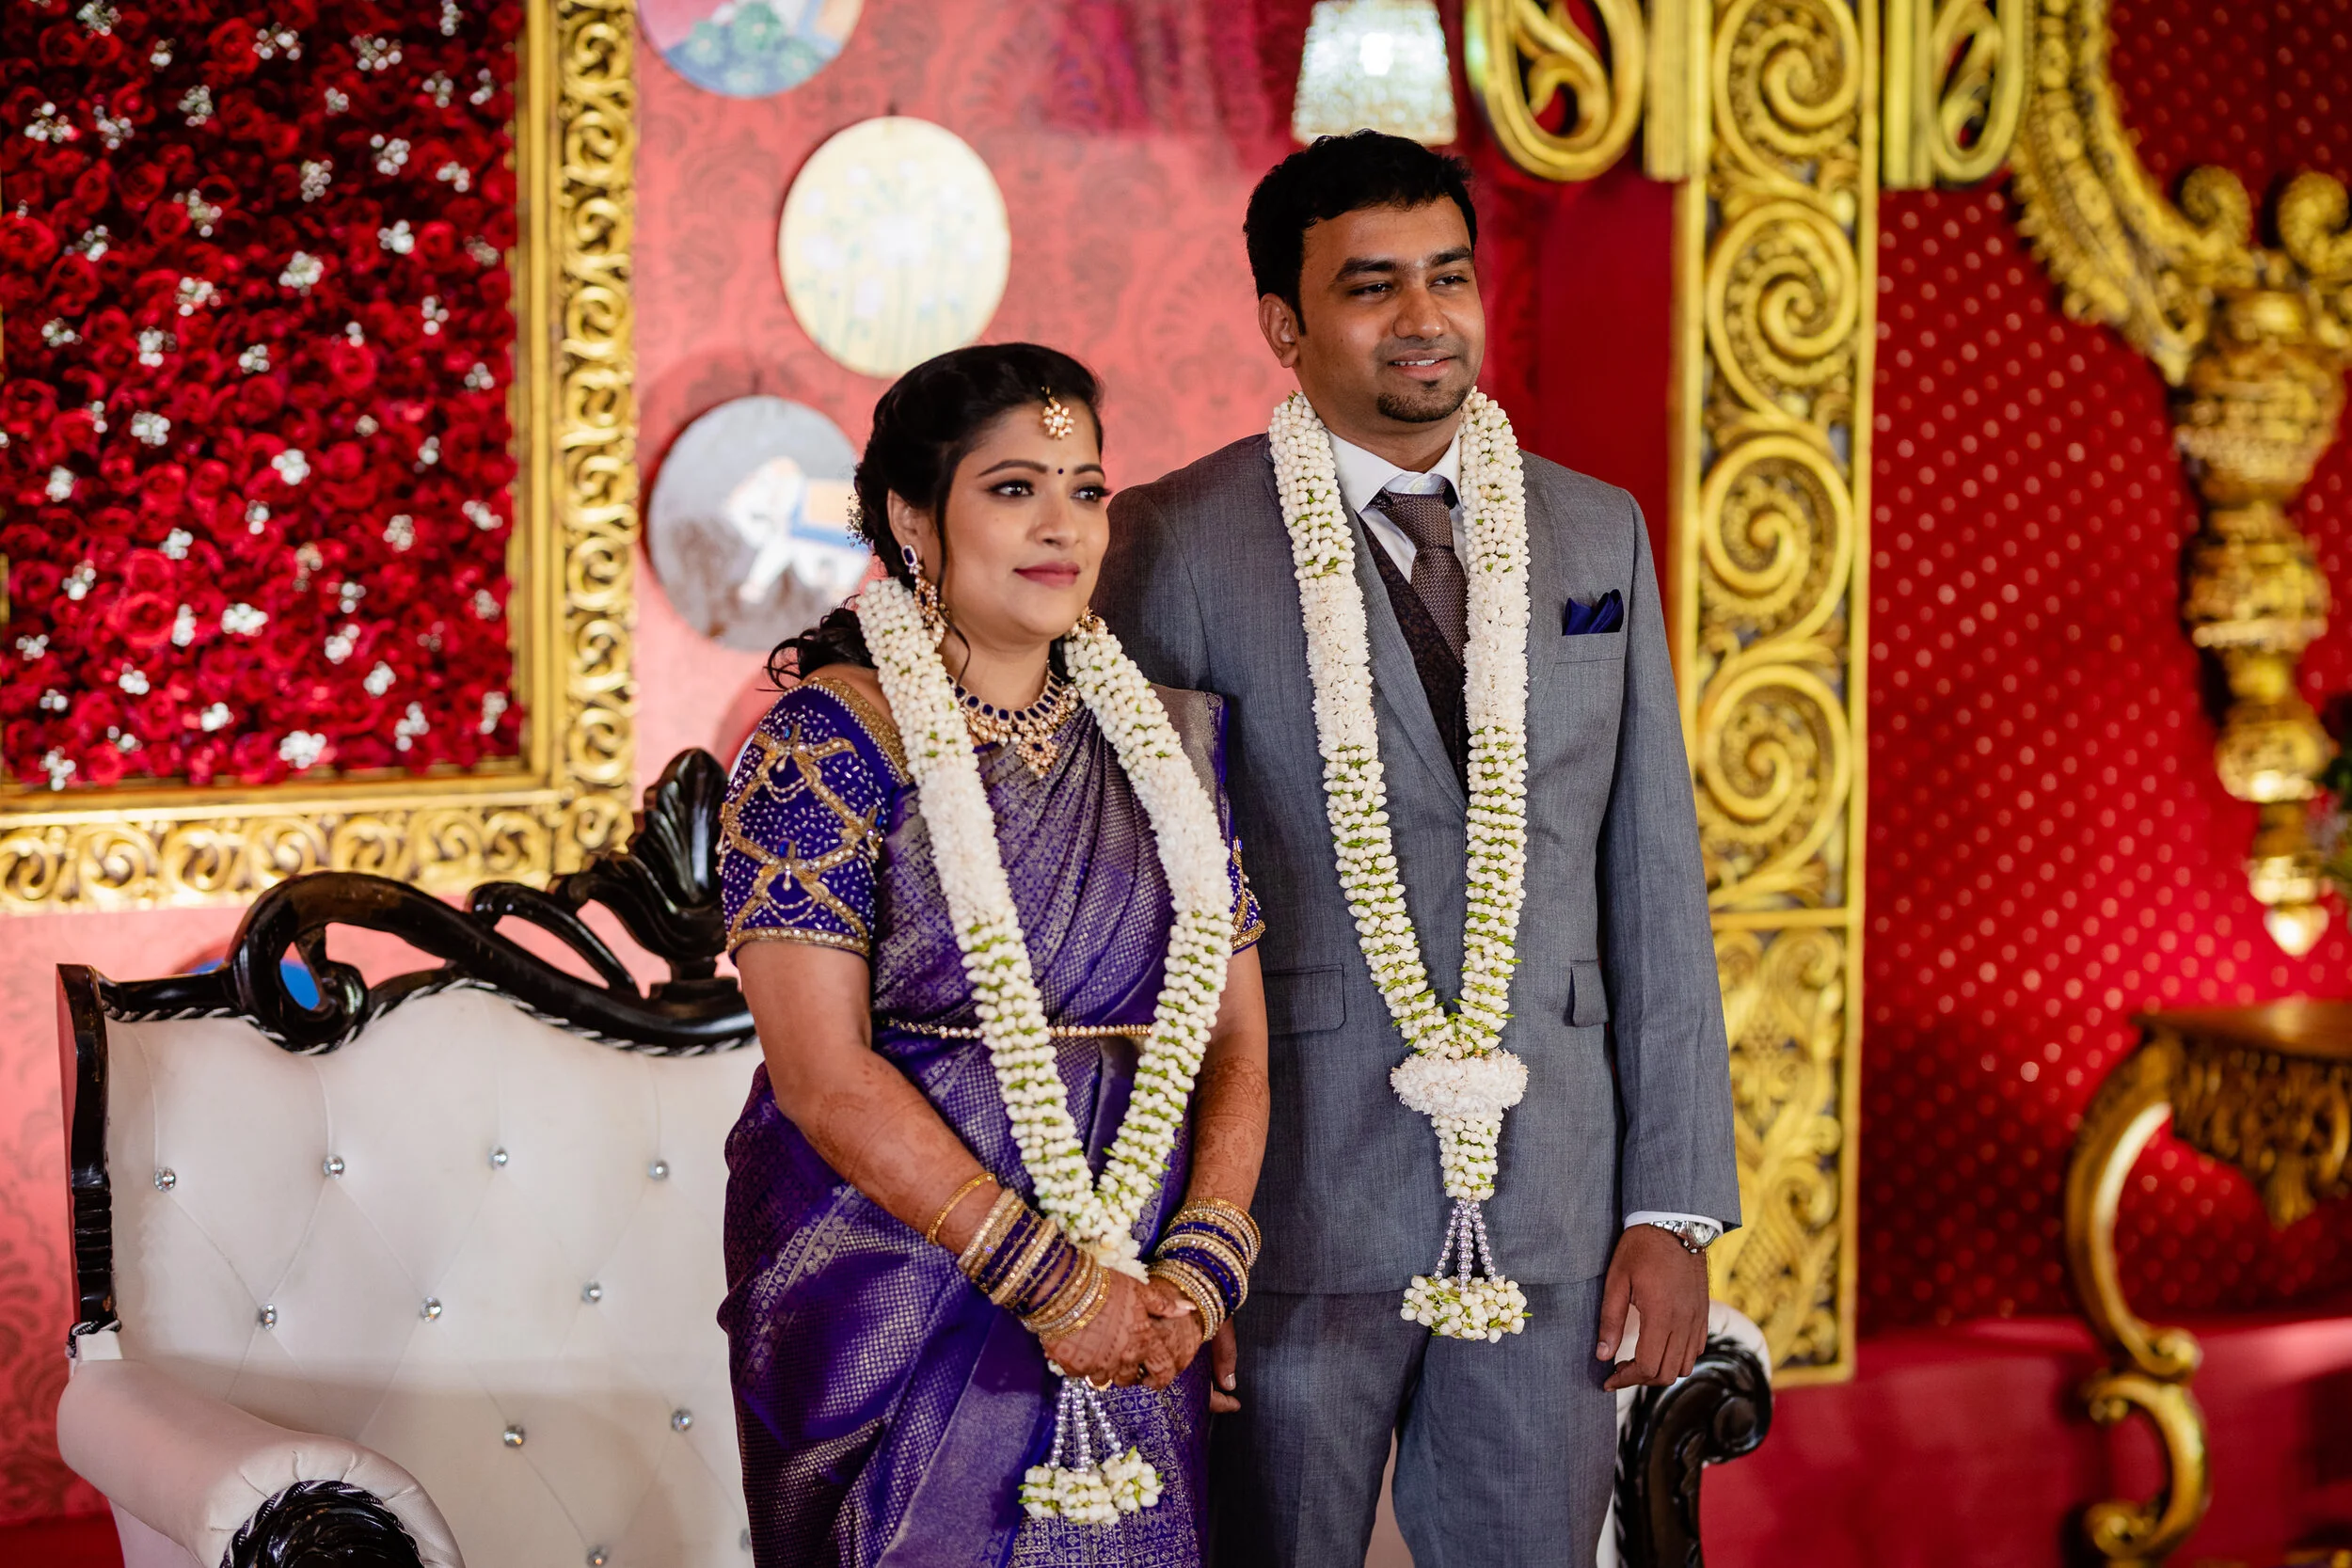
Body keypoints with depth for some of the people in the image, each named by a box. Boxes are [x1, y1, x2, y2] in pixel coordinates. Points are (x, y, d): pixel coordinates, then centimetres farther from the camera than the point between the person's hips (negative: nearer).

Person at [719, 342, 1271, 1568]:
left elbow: (1239, 1035, 6)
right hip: (898, 1307, -4)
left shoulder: (1171, 734, 8)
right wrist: (1051, 1282, -17)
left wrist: (1198, 1271, -9)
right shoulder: (832, 740, -7)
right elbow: (823, 1073, -15)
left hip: (1132, 1318, 4)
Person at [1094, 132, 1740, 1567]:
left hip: (1551, 1209, 3)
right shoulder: (1185, 540, -3)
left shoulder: (1597, 535, 9)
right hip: (1296, 1204, -3)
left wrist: (1676, 1206, 3)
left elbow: (1655, 879, 8)